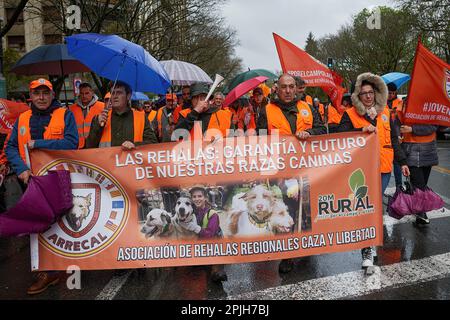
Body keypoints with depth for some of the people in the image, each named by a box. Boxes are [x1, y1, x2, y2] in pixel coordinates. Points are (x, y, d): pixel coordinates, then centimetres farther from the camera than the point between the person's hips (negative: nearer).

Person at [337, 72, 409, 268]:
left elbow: (393, 139, 17)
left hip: (383, 168, 3)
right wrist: (361, 130, -25)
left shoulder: (384, 112, 11)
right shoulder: (350, 114, 0)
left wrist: (402, 161, 18)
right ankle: (367, 251, 2)